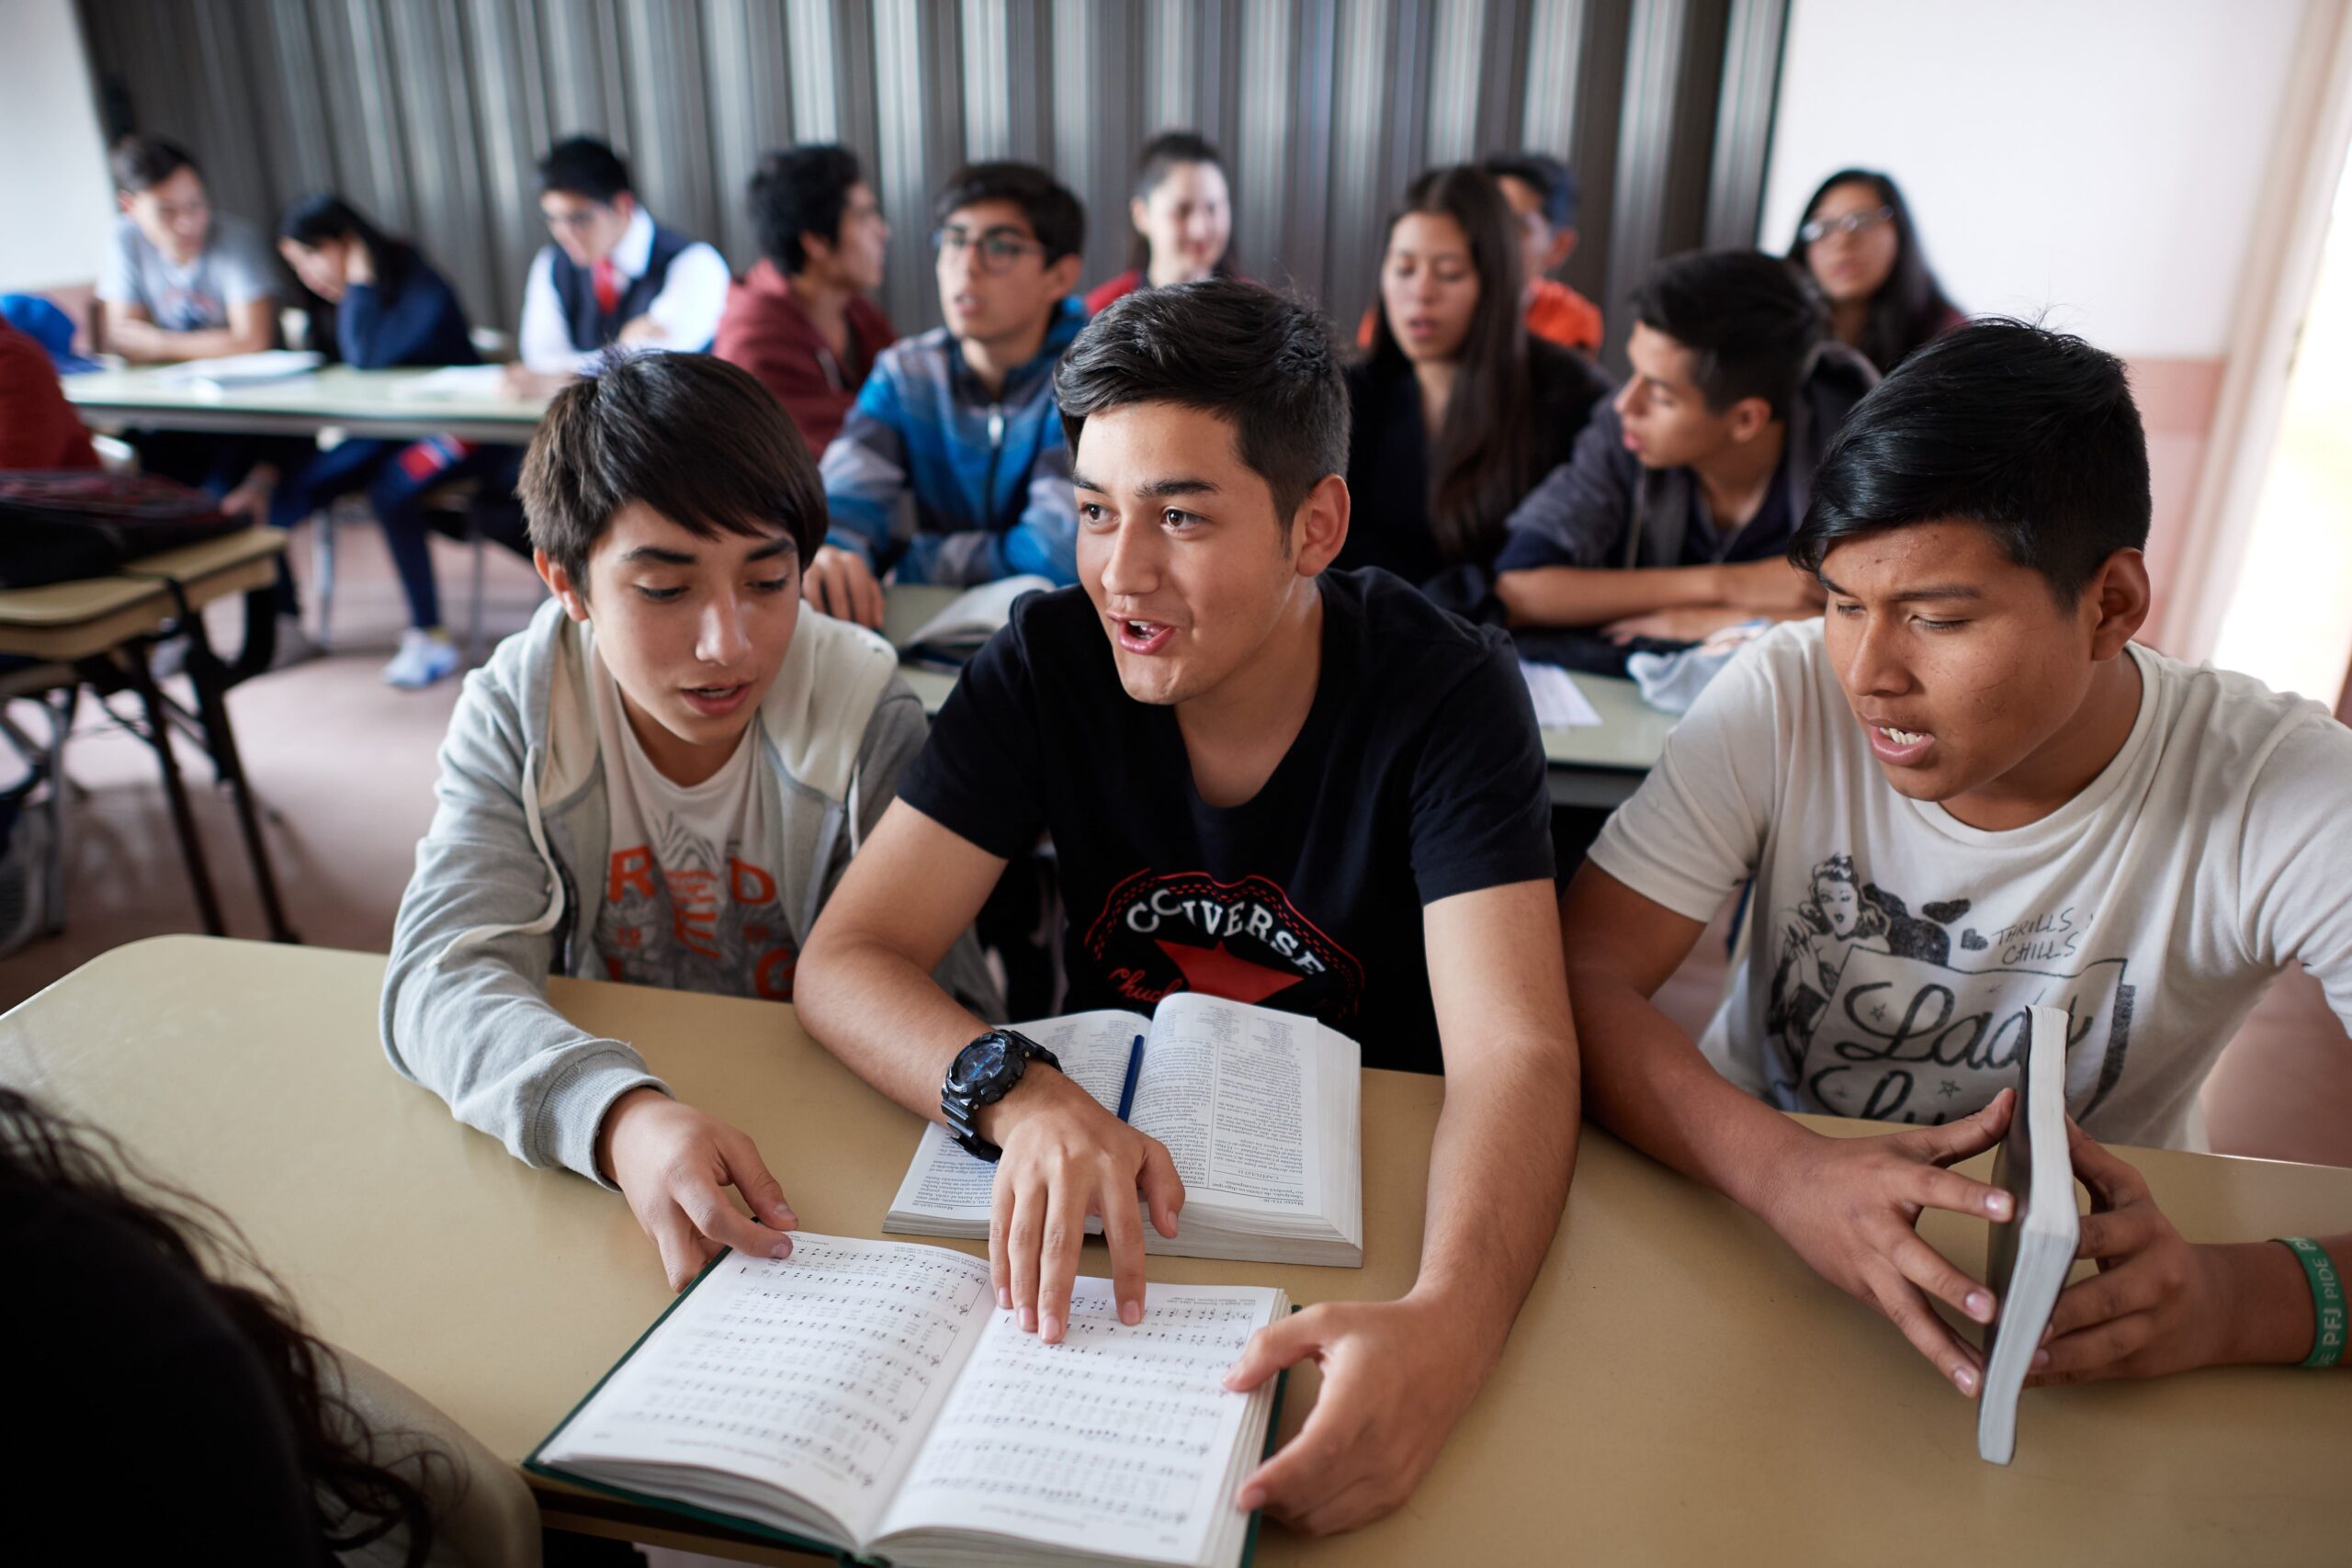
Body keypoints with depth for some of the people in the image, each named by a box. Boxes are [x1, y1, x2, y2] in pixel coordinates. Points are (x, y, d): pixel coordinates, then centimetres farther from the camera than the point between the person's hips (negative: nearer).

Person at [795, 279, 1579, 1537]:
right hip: (1104, 1128, 2)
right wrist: (1027, 1101, -36)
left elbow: (1514, 1050, -26)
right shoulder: (1048, 662, -12)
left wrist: (1448, 1323, -46)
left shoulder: (1448, 692, -17)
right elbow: (846, 959, -15)